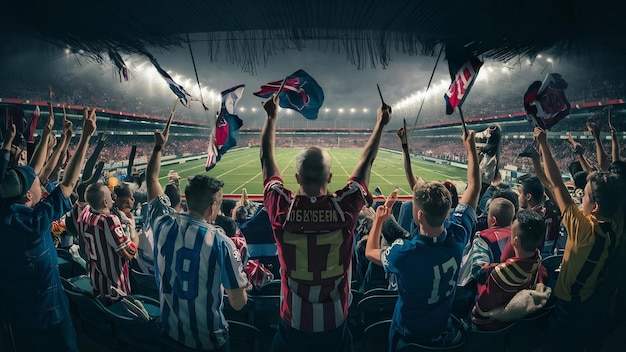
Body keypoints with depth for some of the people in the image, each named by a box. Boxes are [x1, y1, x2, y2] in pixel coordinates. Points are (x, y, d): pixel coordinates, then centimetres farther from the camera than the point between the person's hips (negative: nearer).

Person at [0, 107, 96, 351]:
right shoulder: (33, 220, -27)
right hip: (44, 310, -7)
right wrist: (86, 137, -22)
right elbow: (69, 182, -24)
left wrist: (46, 135, 8)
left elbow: (32, 171, 2)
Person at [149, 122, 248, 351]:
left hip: (169, 332, 4)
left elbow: (151, 180, 7)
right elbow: (239, 304, -17)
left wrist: (159, 146, 18)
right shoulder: (221, 243, -24)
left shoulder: (164, 224, -13)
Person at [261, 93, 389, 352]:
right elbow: (366, 161, -5)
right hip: (334, 326, 0)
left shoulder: (281, 209, -20)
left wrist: (272, 116, 9)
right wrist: (381, 123, 11)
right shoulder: (345, 208, -21)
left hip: (292, 326, 0)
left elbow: (266, 159, -4)